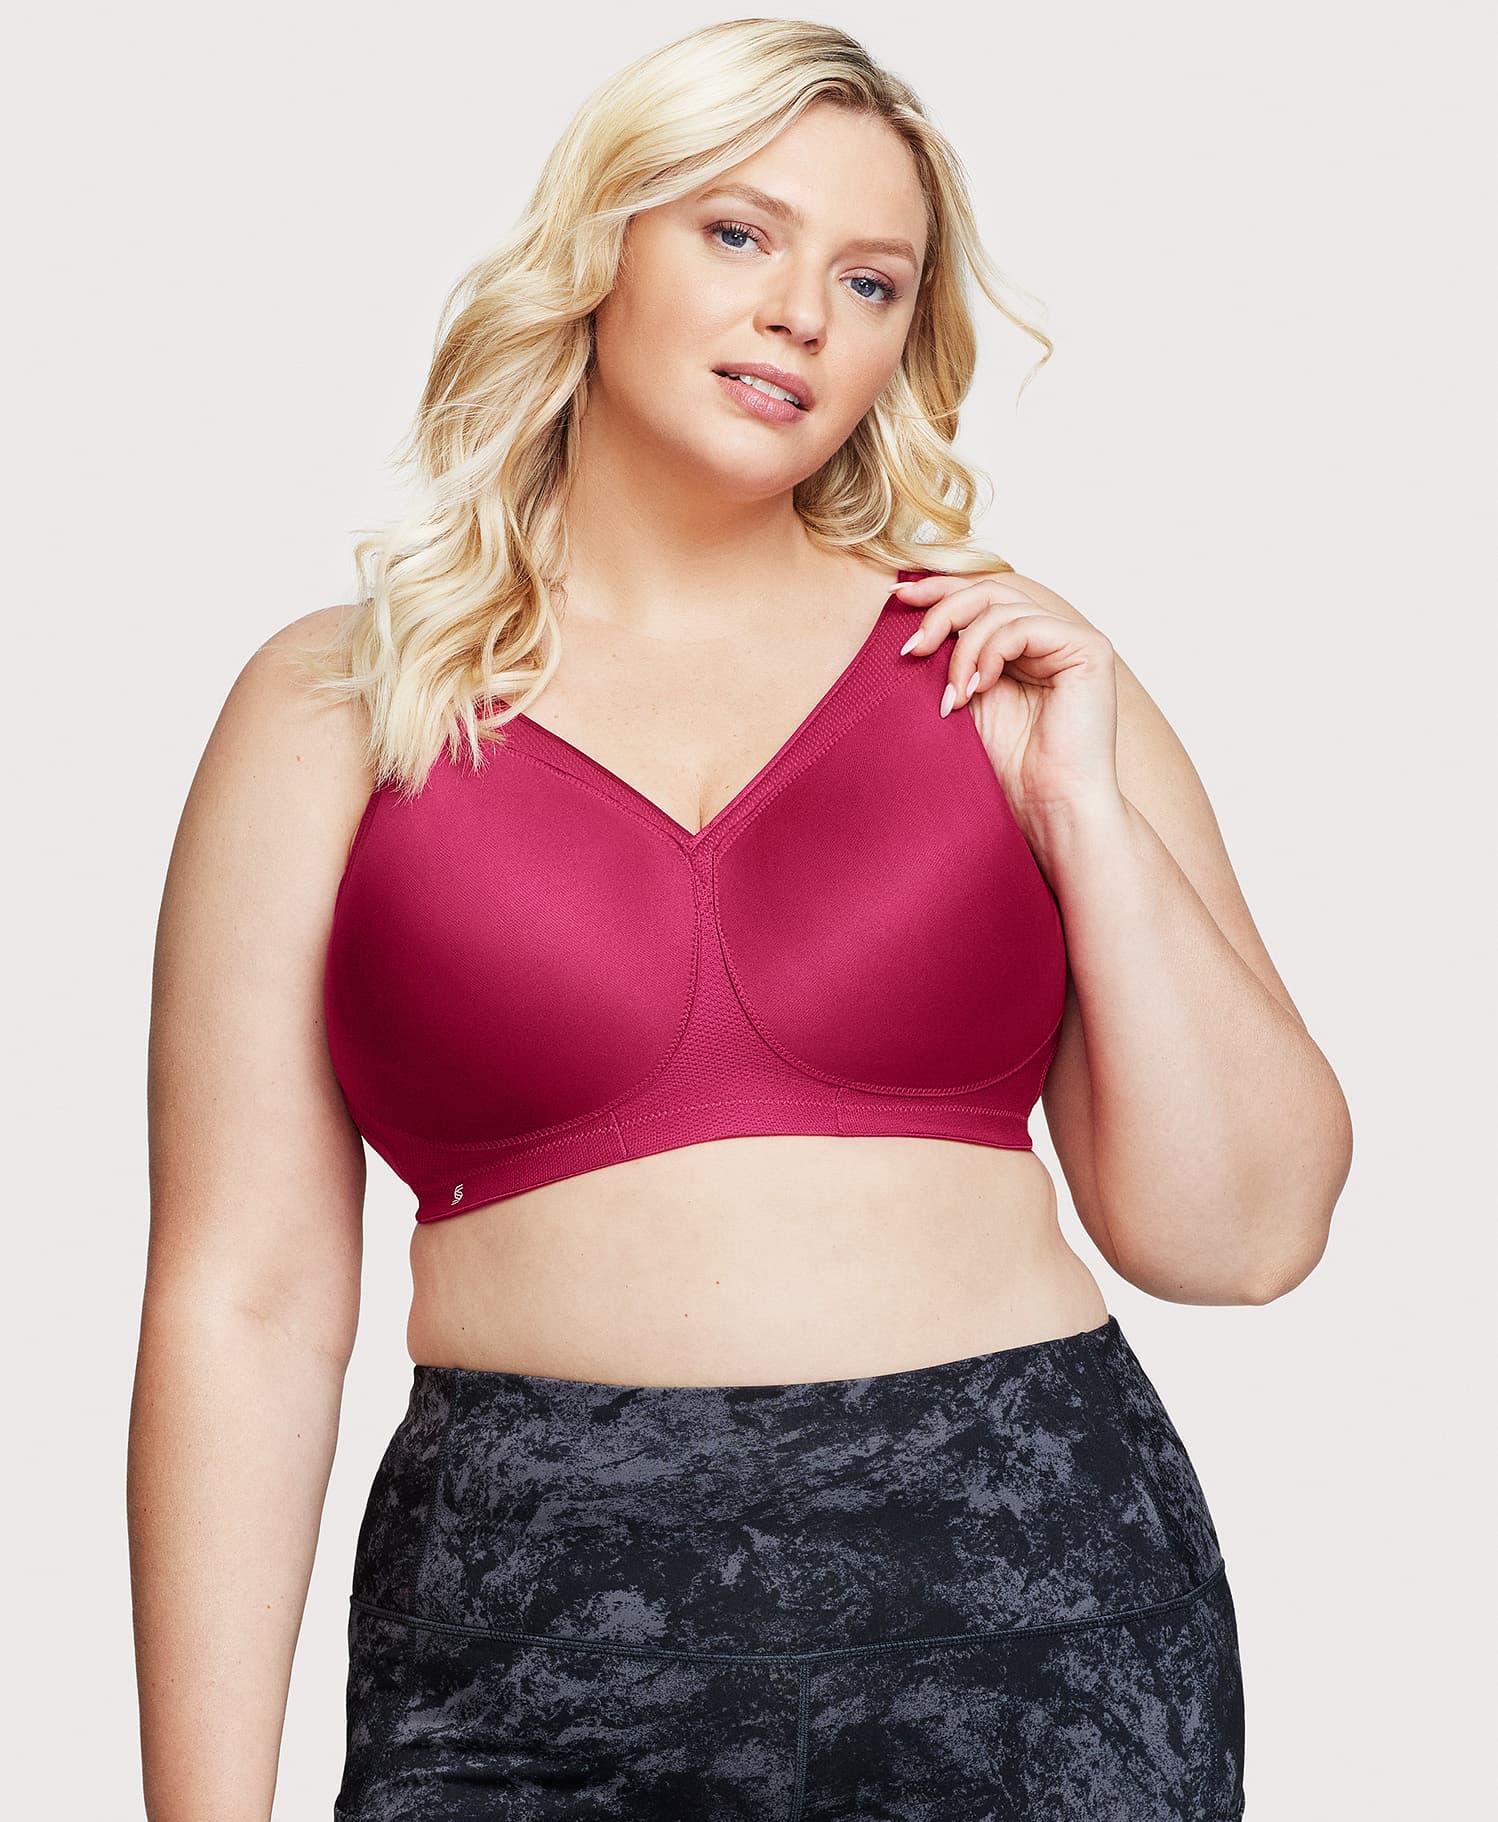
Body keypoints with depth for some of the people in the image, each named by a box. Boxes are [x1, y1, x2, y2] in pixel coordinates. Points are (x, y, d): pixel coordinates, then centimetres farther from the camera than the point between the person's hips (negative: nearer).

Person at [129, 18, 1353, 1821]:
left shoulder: (1003, 664, 6)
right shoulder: (333, 706, 3)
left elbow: (1240, 1235, 4)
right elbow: (242, 1303, 0)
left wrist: (1084, 805, -5)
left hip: (1030, 1605, 1)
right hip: (532, 1644, -1)